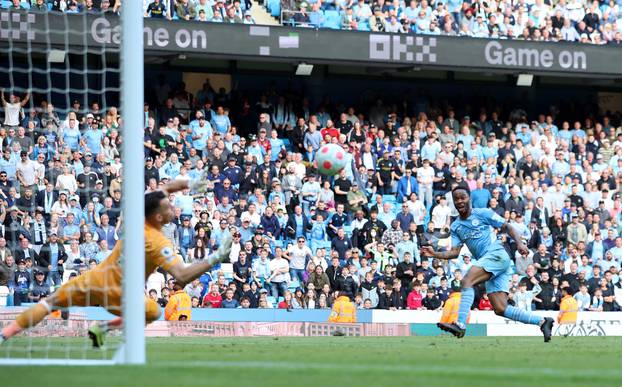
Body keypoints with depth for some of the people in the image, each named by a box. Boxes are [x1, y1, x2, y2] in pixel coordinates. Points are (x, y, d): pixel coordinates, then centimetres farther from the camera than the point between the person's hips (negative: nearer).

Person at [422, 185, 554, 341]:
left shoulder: (483, 213, 3)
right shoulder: (455, 227, 19)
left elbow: (507, 227, 2)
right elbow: (455, 252, 14)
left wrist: (519, 243, -13)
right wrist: (435, 254, -1)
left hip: (497, 254, -7)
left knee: (467, 281, -27)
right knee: (500, 309, -4)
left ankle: (460, 324, -36)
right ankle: (542, 321, 3)